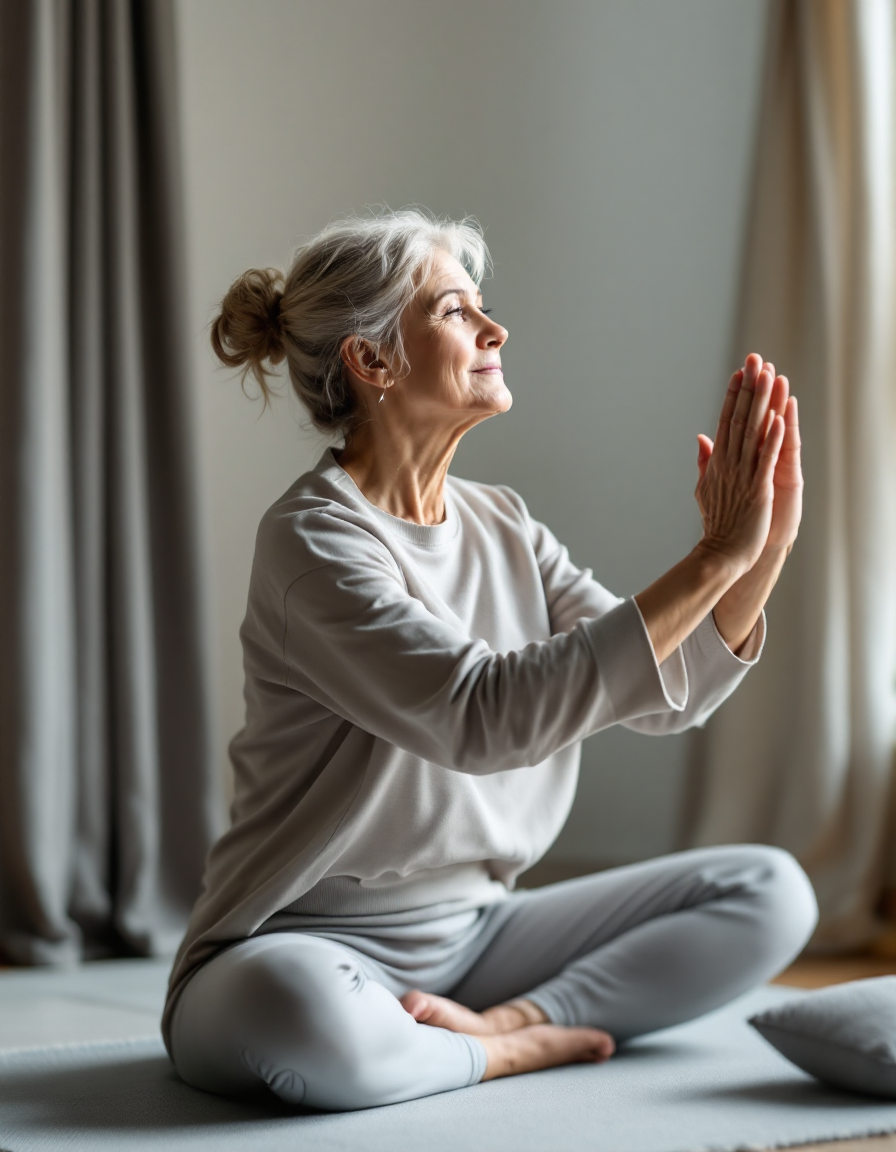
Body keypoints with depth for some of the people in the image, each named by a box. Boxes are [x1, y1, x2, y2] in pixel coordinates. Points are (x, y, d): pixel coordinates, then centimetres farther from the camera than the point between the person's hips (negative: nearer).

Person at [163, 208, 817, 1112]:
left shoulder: (498, 524, 7)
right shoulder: (314, 539, -17)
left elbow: (665, 692, 3)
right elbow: (488, 716, -30)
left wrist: (765, 549, -14)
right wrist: (714, 557, -30)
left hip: (469, 935, 7)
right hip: (308, 947, -7)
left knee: (768, 891, -4)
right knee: (298, 1017, -42)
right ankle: (520, 1050, -13)